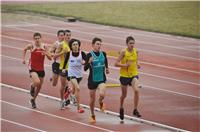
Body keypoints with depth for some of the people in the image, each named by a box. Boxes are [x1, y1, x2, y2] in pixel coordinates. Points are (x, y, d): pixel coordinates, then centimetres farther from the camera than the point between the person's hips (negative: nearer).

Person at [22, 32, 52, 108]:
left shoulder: (44, 47, -4)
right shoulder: (31, 46, -8)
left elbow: (50, 58, -2)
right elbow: (24, 50, 15)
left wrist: (46, 53, -21)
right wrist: (23, 58, 9)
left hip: (41, 69, 3)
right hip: (32, 68, -3)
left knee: (39, 86, 12)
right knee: (37, 82, -29)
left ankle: (33, 99, 36)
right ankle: (32, 86, 8)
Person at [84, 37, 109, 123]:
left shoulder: (103, 54, -1)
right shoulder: (90, 55, -11)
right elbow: (85, 68, -16)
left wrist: (107, 69, 3)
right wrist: (89, 62, -33)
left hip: (102, 79, 1)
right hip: (92, 79, -1)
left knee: (102, 94, -24)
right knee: (92, 98, 10)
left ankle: (100, 103, 13)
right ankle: (92, 115, 32)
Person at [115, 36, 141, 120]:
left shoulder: (136, 51, -1)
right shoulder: (124, 52, -13)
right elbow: (116, 63, -13)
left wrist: (137, 65, 0)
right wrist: (125, 65, -26)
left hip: (134, 74, 2)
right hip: (124, 75, -2)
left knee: (136, 90, -22)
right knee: (124, 94, 12)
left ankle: (135, 110, -14)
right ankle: (121, 108, 41)